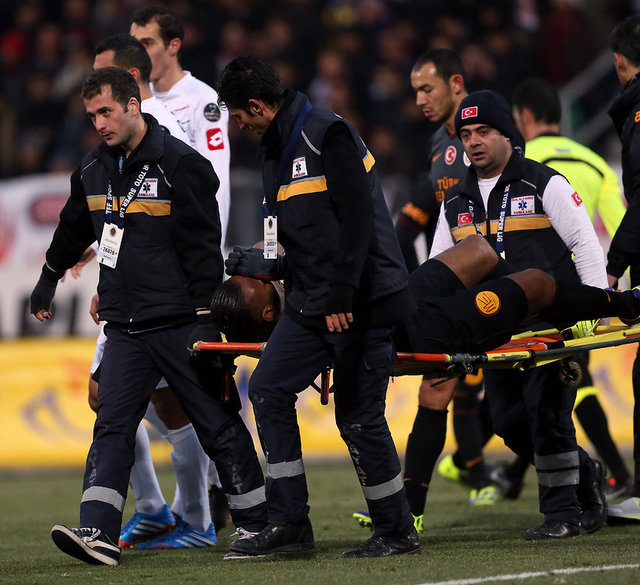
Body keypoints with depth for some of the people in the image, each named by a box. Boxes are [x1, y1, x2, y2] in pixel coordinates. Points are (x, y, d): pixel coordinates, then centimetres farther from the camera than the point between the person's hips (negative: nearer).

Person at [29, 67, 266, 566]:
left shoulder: (181, 165, -11)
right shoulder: (94, 170, 9)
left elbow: (203, 246, -12)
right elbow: (74, 230, 29)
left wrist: (207, 318, -15)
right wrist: (48, 280, 41)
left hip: (181, 322, -5)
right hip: (125, 327, 5)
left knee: (218, 425, 2)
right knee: (112, 427, -6)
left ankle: (257, 524, 13)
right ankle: (99, 534, -14)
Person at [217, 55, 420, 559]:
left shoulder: (328, 135, -12)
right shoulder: (277, 151, 17)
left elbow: (358, 219, -20)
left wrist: (339, 296, -23)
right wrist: (263, 264, 20)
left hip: (361, 303, -9)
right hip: (312, 304, 9)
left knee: (358, 417, -6)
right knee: (268, 389, 1)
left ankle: (398, 532, 7)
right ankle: (290, 523, 5)